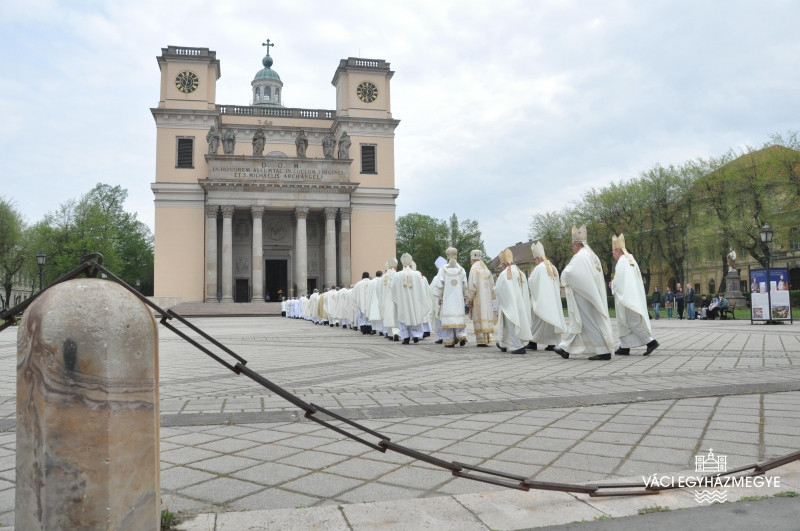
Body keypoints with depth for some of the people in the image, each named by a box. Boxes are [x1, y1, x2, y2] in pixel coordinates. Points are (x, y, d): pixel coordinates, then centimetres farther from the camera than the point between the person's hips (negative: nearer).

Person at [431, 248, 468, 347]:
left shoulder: (443, 269, -5)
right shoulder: (461, 269, 1)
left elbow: (439, 284, -6)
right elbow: (465, 285, 3)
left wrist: (439, 298, 3)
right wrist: (465, 297, 16)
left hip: (447, 298, -2)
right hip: (458, 298, 2)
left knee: (448, 318, 2)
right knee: (459, 317, 11)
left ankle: (449, 341, 2)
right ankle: (461, 335, -6)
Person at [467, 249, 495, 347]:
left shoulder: (474, 269, -8)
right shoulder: (487, 269, 13)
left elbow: (472, 286, -14)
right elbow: (492, 286, 13)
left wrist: (470, 299, -6)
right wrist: (491, 298, 16)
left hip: (478, 298, -6)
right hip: (487, 298, 6)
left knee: (479, 318, -4)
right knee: (487, 315, 10)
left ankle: (482, 340, -6)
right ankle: (488, 339, 12)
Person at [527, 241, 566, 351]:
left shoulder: (539, 268, -11)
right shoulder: (553, 267, 11)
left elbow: (531, 283, -7)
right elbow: (557, 285, 16)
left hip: (541, 299, -6)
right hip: (553, 299, 7)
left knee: (537, 321, 0)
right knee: (552, 317, 6)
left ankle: (533, 343, 3)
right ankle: (552, 343, 3)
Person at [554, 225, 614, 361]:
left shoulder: (580, 256, -14)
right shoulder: (593, 256, 13)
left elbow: (567, 273, -22)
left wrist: (565, 282, 1)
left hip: (583, 296, -9)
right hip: (592, 295, 9)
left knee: (590, 322, -5)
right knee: (577, 321, 12)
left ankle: (604, 351, -3)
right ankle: (565, 348, 19)